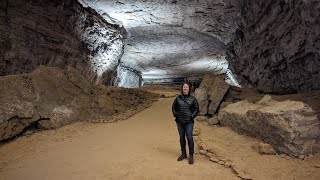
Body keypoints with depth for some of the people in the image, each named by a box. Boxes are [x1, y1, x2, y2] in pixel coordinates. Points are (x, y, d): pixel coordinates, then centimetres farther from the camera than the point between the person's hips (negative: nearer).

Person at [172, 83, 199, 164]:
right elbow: (173, 107, 15)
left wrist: (192, 116, -5)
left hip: (189, 122, -2)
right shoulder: (178, 98, 3)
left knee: (189, 138, -5)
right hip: (179, 122, 3)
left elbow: (196, 109, 6)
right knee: (182, 138, 12)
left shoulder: (192, 99, -1)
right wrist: (175, 114, 3)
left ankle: (191, 156, 9)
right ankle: (183, 154, 26)